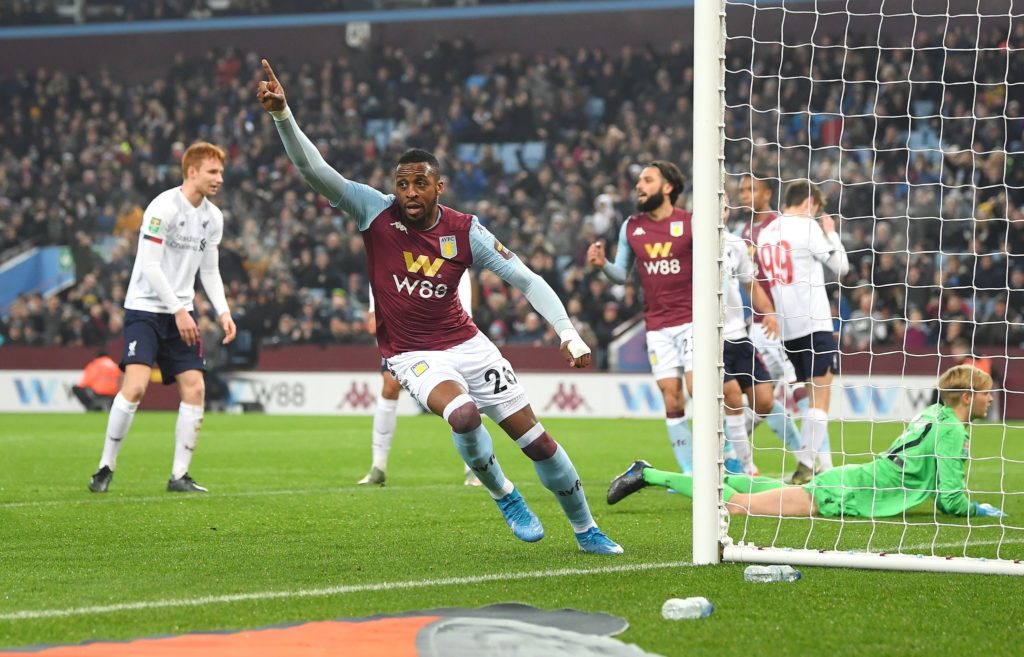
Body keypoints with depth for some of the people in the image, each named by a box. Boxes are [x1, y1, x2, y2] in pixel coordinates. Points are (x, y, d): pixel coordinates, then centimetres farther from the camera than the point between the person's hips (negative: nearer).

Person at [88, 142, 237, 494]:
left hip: (181, 312, 7)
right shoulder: (164, 207, -15)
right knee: (135, 385, -19)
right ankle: (106, 468, -6)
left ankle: (179, 475, 3)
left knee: (194, 388, -4)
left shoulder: (213, 216, 8)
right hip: (145, 307, -7)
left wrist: (223, 312, 1)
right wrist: (177, 311, -22)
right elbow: (150, 266, -19)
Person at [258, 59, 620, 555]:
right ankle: (504, 497, -4)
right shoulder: (375, 212, -11)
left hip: (466, 344, 2)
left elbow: (526, 280, -6)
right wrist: (282, 114, -33)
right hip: (412, 355, -2)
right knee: (463, 413, -32)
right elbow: (312, 169, -19)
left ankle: (585, 529, 19)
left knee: (534, 438, 0)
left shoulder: (465, 231, -9)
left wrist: (568, 332, -18)